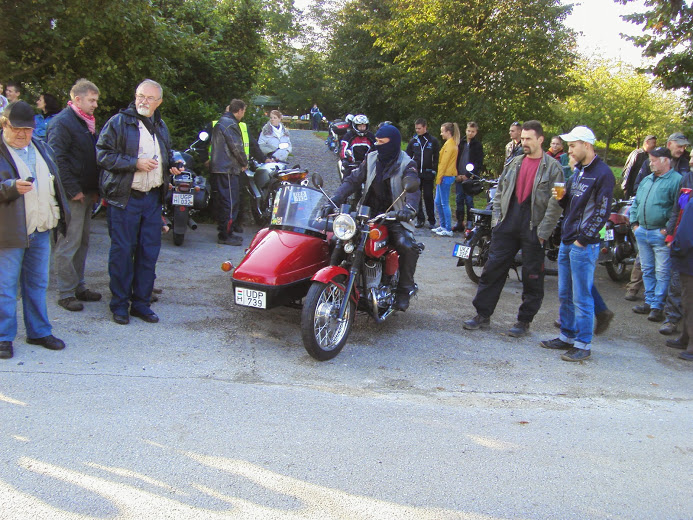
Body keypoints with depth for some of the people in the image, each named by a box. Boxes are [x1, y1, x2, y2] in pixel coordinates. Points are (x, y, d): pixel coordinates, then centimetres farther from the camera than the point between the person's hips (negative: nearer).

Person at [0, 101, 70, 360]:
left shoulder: (42, 148, 14)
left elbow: (55, 184, 21)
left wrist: (60, 216, 19)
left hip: (41, 229, 6)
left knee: (37, 284, 14)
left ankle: (39, 331, 25)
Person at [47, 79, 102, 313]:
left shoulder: (87, 123, 17)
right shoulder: (62, 122, -11)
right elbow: (58, 159, -18)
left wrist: (95, 189, 12)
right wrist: (73, 191, -19)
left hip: (86, 194, 9)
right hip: (72, 196, -9)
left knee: (82, 242, 14)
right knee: (69, 244, -5)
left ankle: (78, 286, 24)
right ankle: (65, 293, 3)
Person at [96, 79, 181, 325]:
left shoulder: (161, 126, 17)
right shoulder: (118, 122, -3)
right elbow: (103, 155, -9)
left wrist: (172, 167, 9)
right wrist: (135, 163, -17)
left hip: (153, 198, 6)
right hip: (124, 197, -5)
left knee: (149, 251, 7)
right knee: (122, 251, -1)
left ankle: (141, 302, 18)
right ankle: (119, 304, 11)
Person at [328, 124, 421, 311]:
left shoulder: (407, 164, -4)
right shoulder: (371, 159, 10)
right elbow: (353, 180, 3)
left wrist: (409, 208, -43)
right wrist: (335, 200, -14)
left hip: (395, 218, -4)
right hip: (369, 215, 4)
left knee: (408, 246, -29)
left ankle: (403, 292, -10)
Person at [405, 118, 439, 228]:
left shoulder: (433, 141, 3)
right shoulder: (413, 141, 10)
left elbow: (437, 157, 4)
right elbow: (407, 156, 14)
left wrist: (434, 170, -5)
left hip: (428, 173, -3)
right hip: (415, 173, 3)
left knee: (428, 197, -2)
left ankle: (431, 220, 5)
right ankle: (420, 219, 12)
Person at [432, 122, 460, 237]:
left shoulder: (449, 144, -13)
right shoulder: (452, 143, 16)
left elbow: (444, 162, -17)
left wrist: (439, 177, -14)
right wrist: (438, 177, 15)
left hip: (445, 177, -10)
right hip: (445, 176, 10)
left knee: (444, 203, -5)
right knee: (438, 202, 15)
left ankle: (448, 230, -1)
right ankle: (443, 226, 22)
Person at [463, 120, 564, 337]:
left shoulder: (553, 168, -3)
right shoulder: (514, 163, 13)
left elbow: (556, 204, -8)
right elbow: (500, 191, 18)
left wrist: (543, 231, -12)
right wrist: (497, 217, 6)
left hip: (533, 229, -4)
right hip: (508, 225, 5)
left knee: (532, 277, 5)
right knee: (492, 270, 5)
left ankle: (524, 321, 17)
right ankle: (483, 315, 15)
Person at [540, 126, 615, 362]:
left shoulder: (602, 173, -12)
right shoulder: (578, 171, 15)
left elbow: (602, 211, -16)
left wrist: (583, 239, -15)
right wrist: (561, 198, 1)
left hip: (584, 245, -9)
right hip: (567, 241, 9)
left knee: (581, 298, -2)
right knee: (565, 295, 15)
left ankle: (583, 345, 7)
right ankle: (567, 336, 27)